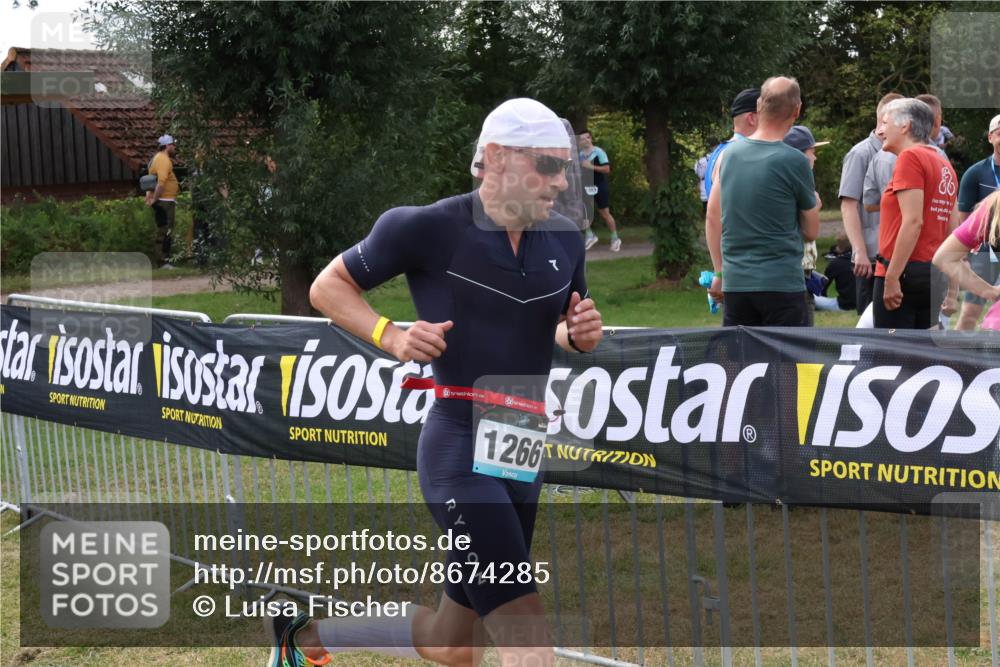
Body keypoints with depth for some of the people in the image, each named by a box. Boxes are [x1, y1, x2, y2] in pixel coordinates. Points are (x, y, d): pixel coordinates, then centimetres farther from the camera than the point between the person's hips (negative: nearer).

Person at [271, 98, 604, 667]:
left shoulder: (565, 240, 5)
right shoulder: (428, 228, -11)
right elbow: (327, 287, 1)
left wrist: (579, 335, -2)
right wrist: (391, 336, -15)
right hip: (459, 451, -7)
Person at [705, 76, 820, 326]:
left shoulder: (730, 153, 4)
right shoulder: (794, 161, -10)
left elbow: (712, 218, 11)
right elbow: (811, 232, 1)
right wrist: (813, 205, 22)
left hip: (735, 284, 5)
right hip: (781, 284, -5)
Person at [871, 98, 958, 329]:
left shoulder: (910, 157, -9)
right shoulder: (944, 165, 15)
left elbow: (913, 222, -18)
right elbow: (952, 229, 15)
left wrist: (892, 278, -19)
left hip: (906, 271, -8)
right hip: (936, 274, 8)